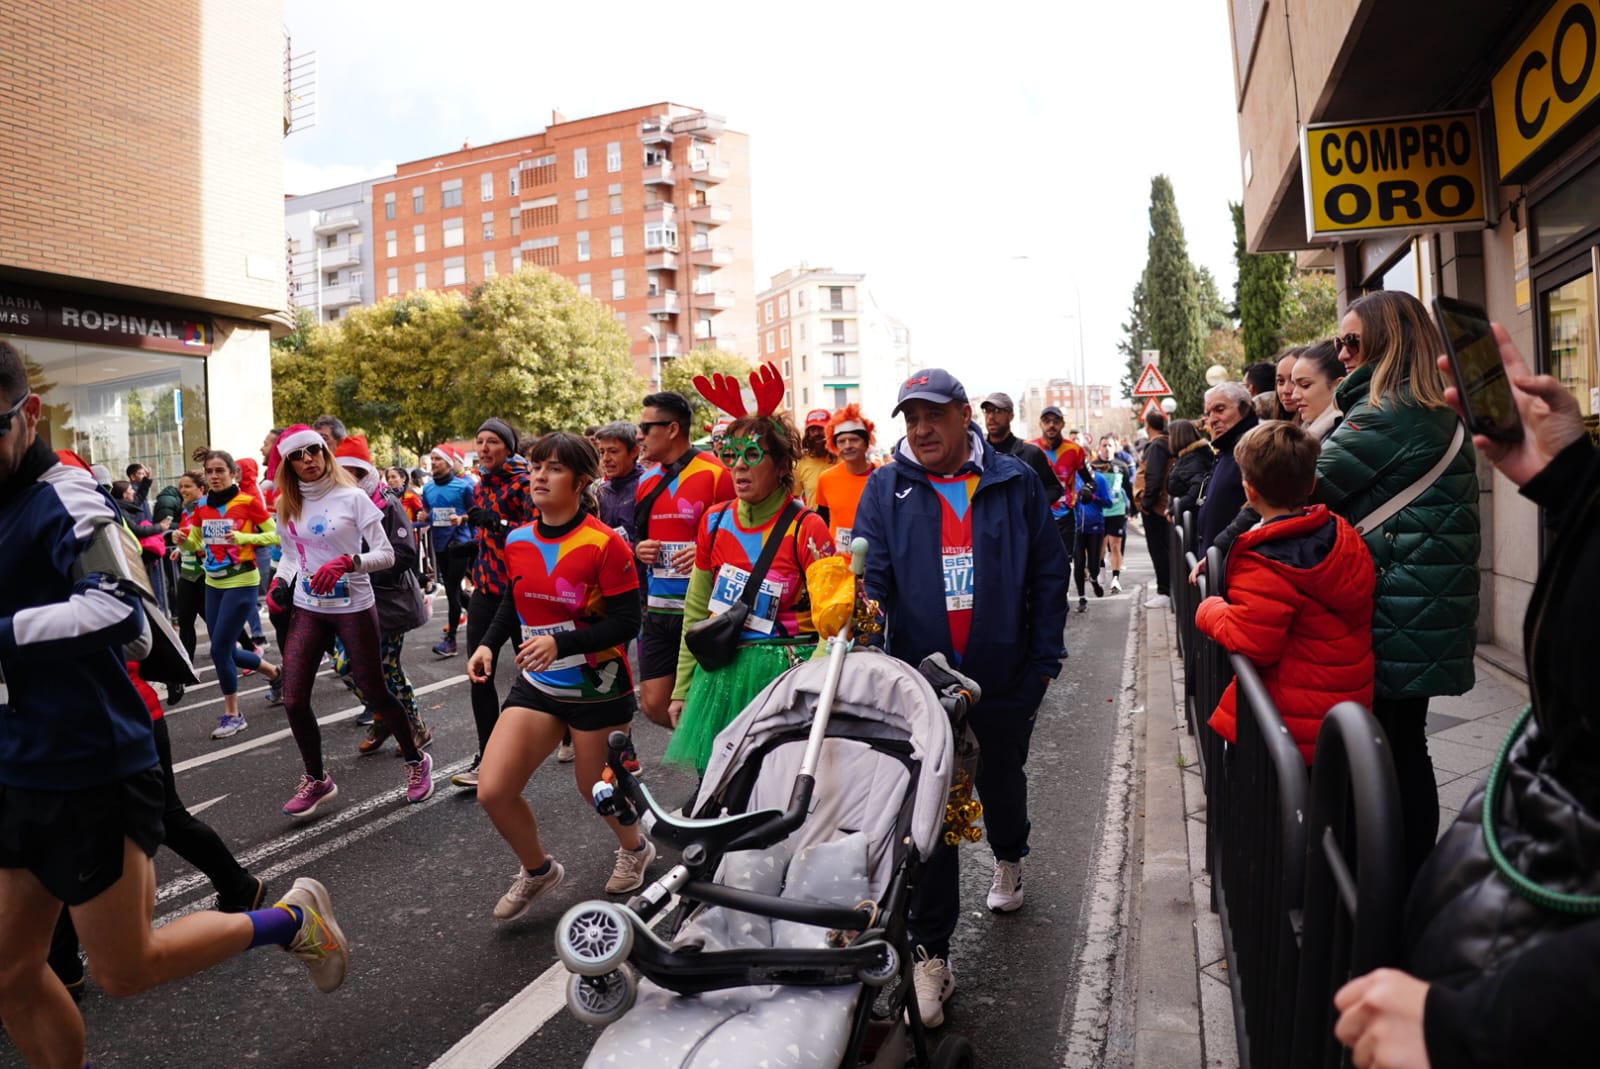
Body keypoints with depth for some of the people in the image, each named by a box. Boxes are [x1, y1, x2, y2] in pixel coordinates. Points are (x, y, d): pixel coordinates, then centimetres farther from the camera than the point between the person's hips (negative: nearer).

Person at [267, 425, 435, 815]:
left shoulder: (352, 497, -10)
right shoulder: (287, 506, 5)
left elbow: (386, 554, -11)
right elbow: (290, 554, 18)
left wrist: (346, 563, -27)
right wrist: (279, 582, -1)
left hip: (354, 608, -5)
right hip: (307, 609, 5)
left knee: (374, 692, 4)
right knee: (293, 699, 0)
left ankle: (416, 761, 26)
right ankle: (317, 779, 21)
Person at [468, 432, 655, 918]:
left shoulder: (605, 544, -19)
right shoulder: (517, 541, -1)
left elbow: (626, 623, -20)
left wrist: (560, 643, -31)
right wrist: (488, 644, -3)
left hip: (598, 689, -5)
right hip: (538, 684, 5)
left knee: (595, 789, 12)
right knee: (492, 791, -4)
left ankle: (635, 848, 47)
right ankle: (537, 869, 26)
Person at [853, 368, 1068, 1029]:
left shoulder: (1015, 482, 0)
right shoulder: (886, 490, 0)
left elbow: (1048, 573, 3)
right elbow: (870, 570, -8)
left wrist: (1044, 659, 0)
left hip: (1004, 677, 1)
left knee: (1002, 783, 23)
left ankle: (1009, 858, 56)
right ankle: (931, 951, 12)